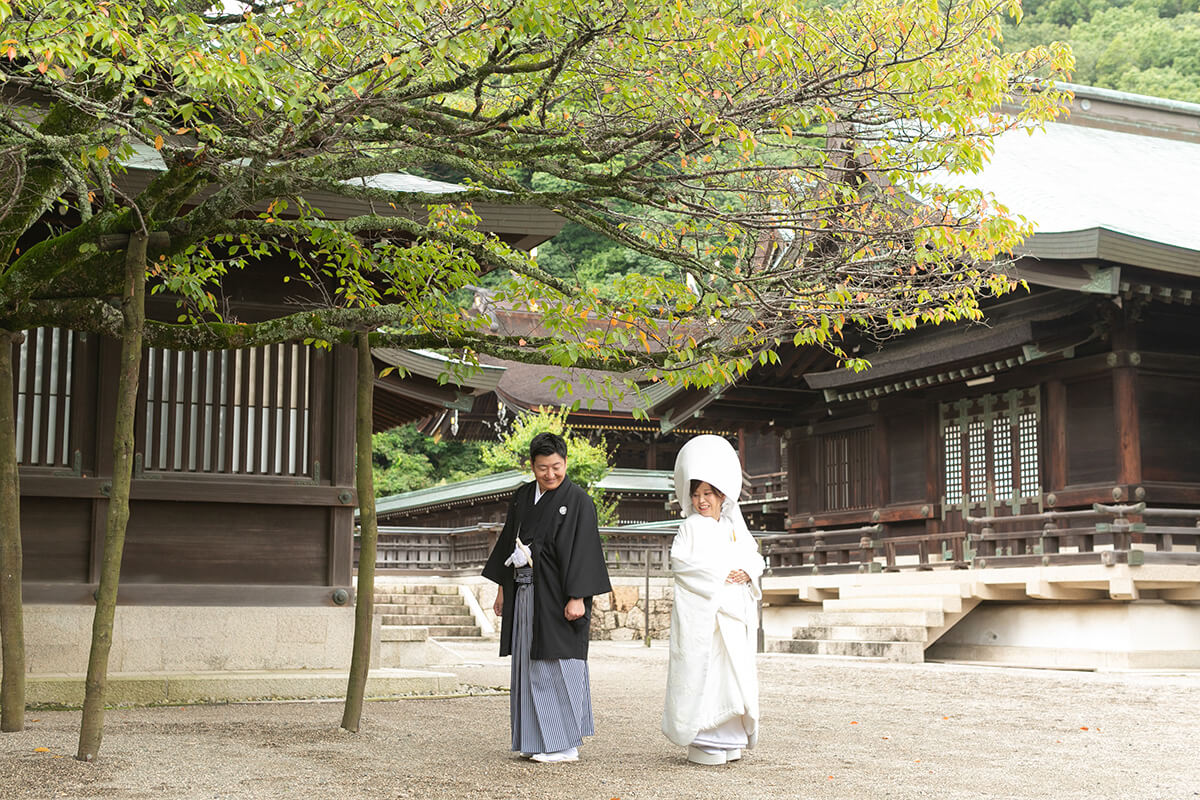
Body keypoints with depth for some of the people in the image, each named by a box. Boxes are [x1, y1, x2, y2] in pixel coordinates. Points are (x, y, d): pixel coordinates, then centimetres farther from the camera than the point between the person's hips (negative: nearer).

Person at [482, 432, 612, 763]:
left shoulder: (578, 501, -9)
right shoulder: (522, 498, 11)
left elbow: (582, 552, -14)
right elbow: (509, 541, 17)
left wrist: (577, 597, -20)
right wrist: (502, 588, 16)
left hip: (557, 597, -7)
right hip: (525, 596, 7)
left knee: (557, 665, -5)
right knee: (529, 666, 10)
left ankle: (565, 744, 3)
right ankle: (536, 740, 18)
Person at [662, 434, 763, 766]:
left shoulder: (735, 528, 15)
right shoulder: (690, 527, 2)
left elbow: (754, 558, 14)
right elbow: (680, 561, -10)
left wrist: (746, 574, -9)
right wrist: (719, 574, -15)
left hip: (733, 612, 5)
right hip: (700, 611, -5)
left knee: (735, 671, 4)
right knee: (701, 670, -8)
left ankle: (729, 738, 12)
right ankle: (702, 741, -4)